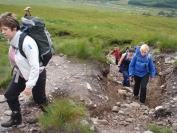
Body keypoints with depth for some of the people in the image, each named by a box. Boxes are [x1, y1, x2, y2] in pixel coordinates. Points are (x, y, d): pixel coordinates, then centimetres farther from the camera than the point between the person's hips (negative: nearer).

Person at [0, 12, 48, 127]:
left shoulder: (27, 42, -33)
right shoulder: (12, 40, -8)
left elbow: (35, 66, -31)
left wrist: (29, 85, -26)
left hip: (37, 75, -8)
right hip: (21, 74, 8)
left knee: (39, 99, 14)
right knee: (10, 94, 11)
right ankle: (16, 119, 32)